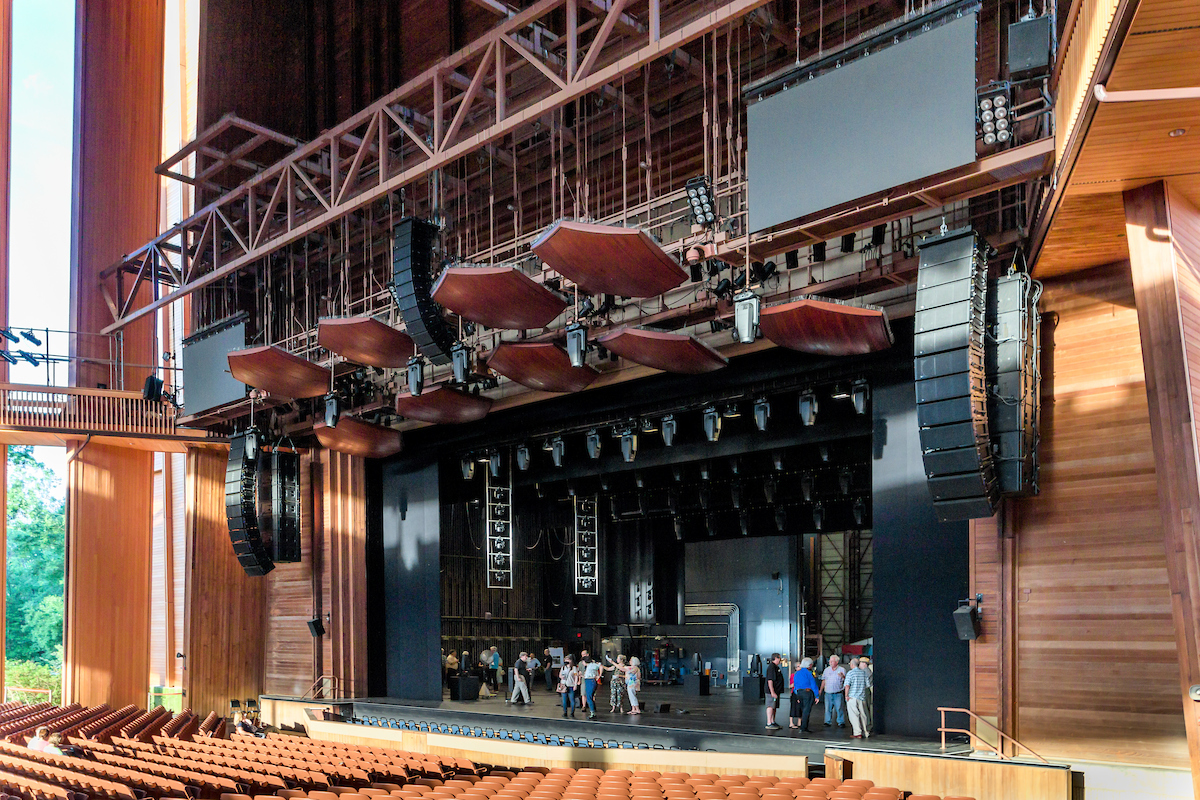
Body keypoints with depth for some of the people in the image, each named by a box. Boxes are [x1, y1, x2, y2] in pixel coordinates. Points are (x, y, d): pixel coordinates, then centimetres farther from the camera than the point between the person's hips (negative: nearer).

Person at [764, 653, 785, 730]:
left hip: (776, 691, 11)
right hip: (772, 691, -11)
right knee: (770, 706, -9)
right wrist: (772, 692, -26)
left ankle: (773, 722, 21)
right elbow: (770, 680, -22)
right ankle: (769, 724, -10)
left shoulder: (776, 667, 18)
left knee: (774, 707, 14)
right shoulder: (771, 667, -16)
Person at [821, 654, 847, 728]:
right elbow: (824, 680, 19)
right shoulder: (827, 670, 11)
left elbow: (846, 680, -3)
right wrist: (820, 690, 16)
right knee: (828, 708, 3)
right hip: (828, 693, 3)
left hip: (838, 693, -3)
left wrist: (842, 676, -24)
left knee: (839, 708, -3)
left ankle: (841, 722, 6)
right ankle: (828, 722, 11)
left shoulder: (842, 669, 0)